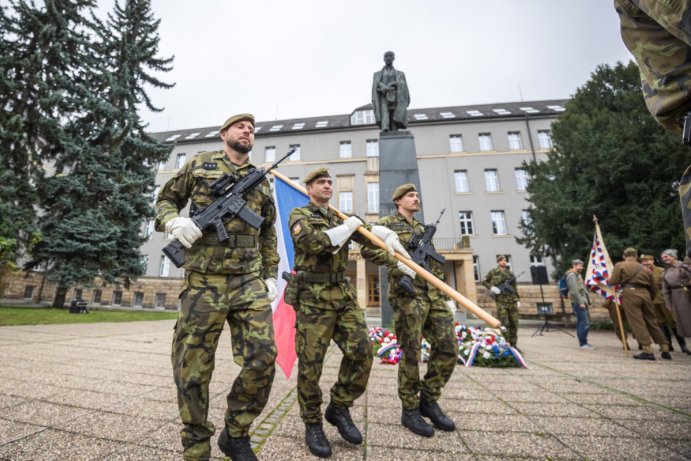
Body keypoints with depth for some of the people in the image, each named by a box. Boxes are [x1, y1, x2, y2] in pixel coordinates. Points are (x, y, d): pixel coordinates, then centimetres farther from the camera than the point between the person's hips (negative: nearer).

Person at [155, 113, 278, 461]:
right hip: (203, 283, -2)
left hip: (250, 283, 2)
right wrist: (175, 222, -10)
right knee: (192, 370, 5)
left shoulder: (261, 181, 17)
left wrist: (271, 275, 11)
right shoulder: (200, 164, 10)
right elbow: (165, 200, 14)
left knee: (263, 358, -6)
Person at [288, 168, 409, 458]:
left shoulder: (339, 217, 20)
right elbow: (311, 242, -19)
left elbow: (366, 234, 8)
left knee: (361, 352, -2)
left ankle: (339, 407, 21)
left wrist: (388, 236, -14)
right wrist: (347, 227, -9)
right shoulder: (299, 215, 2)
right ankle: (312, 423, 24)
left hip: (344, 294, 6)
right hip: (313, 297, -5)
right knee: (311, 363, 2)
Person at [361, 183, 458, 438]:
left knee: (448, 348, 4)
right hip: (407, 293, -7)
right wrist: (397, 261, -22)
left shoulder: (422, 229, 24)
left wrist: (447, 296, 16)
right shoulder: (387, 223, 4)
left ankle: (428, 400, 23)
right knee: (411, 353, -1)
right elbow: (367, 249, -10)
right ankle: (410, 410, 18)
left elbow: (435, 265, 22)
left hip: (434, 294, 7)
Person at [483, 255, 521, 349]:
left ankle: (514, 344, 19)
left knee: (514, 323, 8)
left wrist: (518, 300, 10)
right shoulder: (493, 272, 0)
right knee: (504, 324, -5)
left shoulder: (510, 273, 11)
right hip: (501, 301, -4)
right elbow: (484, 282, 7)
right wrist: (491, 287, -10)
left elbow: (515, 287, 15)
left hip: (512, 300, 4)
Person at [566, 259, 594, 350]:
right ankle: (583, 343, -5)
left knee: (580, 323, 12)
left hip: (582, 302, 10)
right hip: (578, 303, -10)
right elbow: (574, 290, -18)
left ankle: (582, 343, 18)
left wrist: (586, 301, 17)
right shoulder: (571, 275, -11)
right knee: (585, 323, -10)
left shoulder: (578, 275, 20)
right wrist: (580, 302, -20)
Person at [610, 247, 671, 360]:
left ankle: (648, 351, -6)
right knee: (651, 322, 15)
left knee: (637, 323, -4)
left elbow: (613, 281, -5)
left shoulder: (620, 265, 5)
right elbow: (653, 288, 20)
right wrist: (650, 299, 30)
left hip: (630, 293, -6)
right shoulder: (645, 269, 21)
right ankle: (665, 349, 20)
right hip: (645, 294, 6)